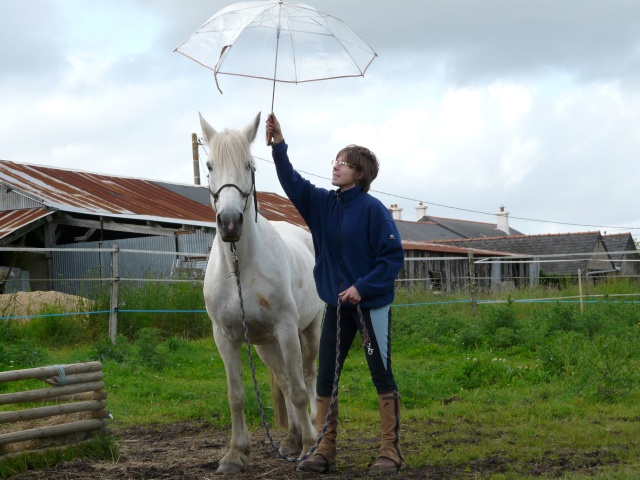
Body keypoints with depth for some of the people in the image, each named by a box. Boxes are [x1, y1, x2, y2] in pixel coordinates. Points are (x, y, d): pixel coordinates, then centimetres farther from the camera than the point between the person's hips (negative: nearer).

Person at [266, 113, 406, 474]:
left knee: (382, 376, -1)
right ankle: (325, 453, 12)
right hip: (337, 305, 7)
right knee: (326, 377, 6)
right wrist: (279, 145, -12)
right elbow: (293, 183, 0)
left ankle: (391, 451, 5)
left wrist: (363, 286, -21)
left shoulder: (373, 210, -12)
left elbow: (394, 256, -15)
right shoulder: (323, 203, 6)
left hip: (371, 304, -7)